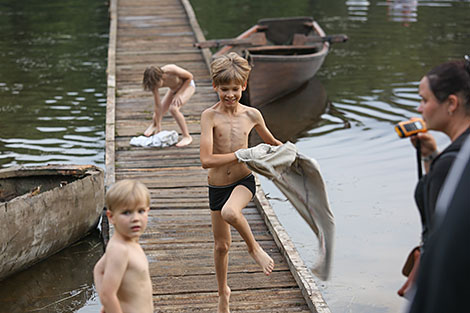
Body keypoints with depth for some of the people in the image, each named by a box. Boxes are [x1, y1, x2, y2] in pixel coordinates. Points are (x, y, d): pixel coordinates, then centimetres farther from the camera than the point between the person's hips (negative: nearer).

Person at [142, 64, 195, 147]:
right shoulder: (155, 83, -26)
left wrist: (179, 93, -24)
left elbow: (190, 76, -21)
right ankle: (154, 125, 42)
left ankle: (187, 136, -13)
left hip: (187, 84, -5)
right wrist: (158, 126, -13)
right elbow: (157, 106, -17)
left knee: (173, 108, -26)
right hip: (173, 88, 5)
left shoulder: (172, 70, -41)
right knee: (161, 110, 4)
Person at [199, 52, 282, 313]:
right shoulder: (210, 116, -13)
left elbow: (271, 142, 18)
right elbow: (206, 160, -23)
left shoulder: (252, 115, -3)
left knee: (230, 213, -35)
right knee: (221, 245, 12)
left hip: (244, 182, 0)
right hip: (217, 186, 0)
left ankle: (254, 248, -5)